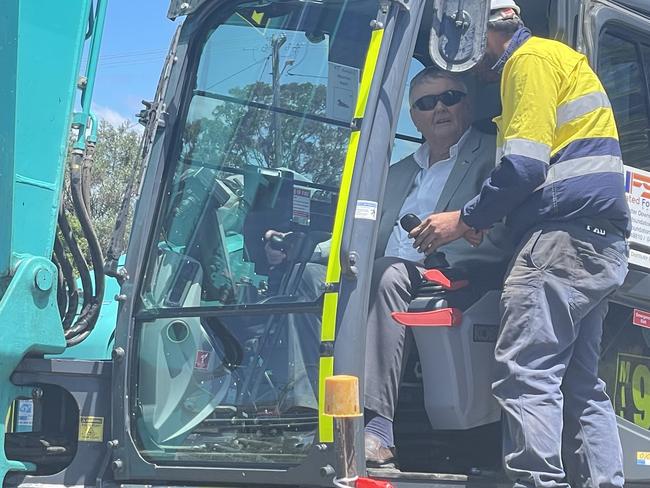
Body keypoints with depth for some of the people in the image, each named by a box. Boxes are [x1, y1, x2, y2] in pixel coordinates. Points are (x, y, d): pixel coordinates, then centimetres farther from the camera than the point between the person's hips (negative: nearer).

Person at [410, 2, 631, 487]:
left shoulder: (531, 59, -3)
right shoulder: (562, 59, 27)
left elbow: (525, 165, -15)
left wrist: (465, 219, -5)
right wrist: (482, 222, 19)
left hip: (565, 236, -10)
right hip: (601, 245, 10)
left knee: (525, 372, -15)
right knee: (580, 383, 9)